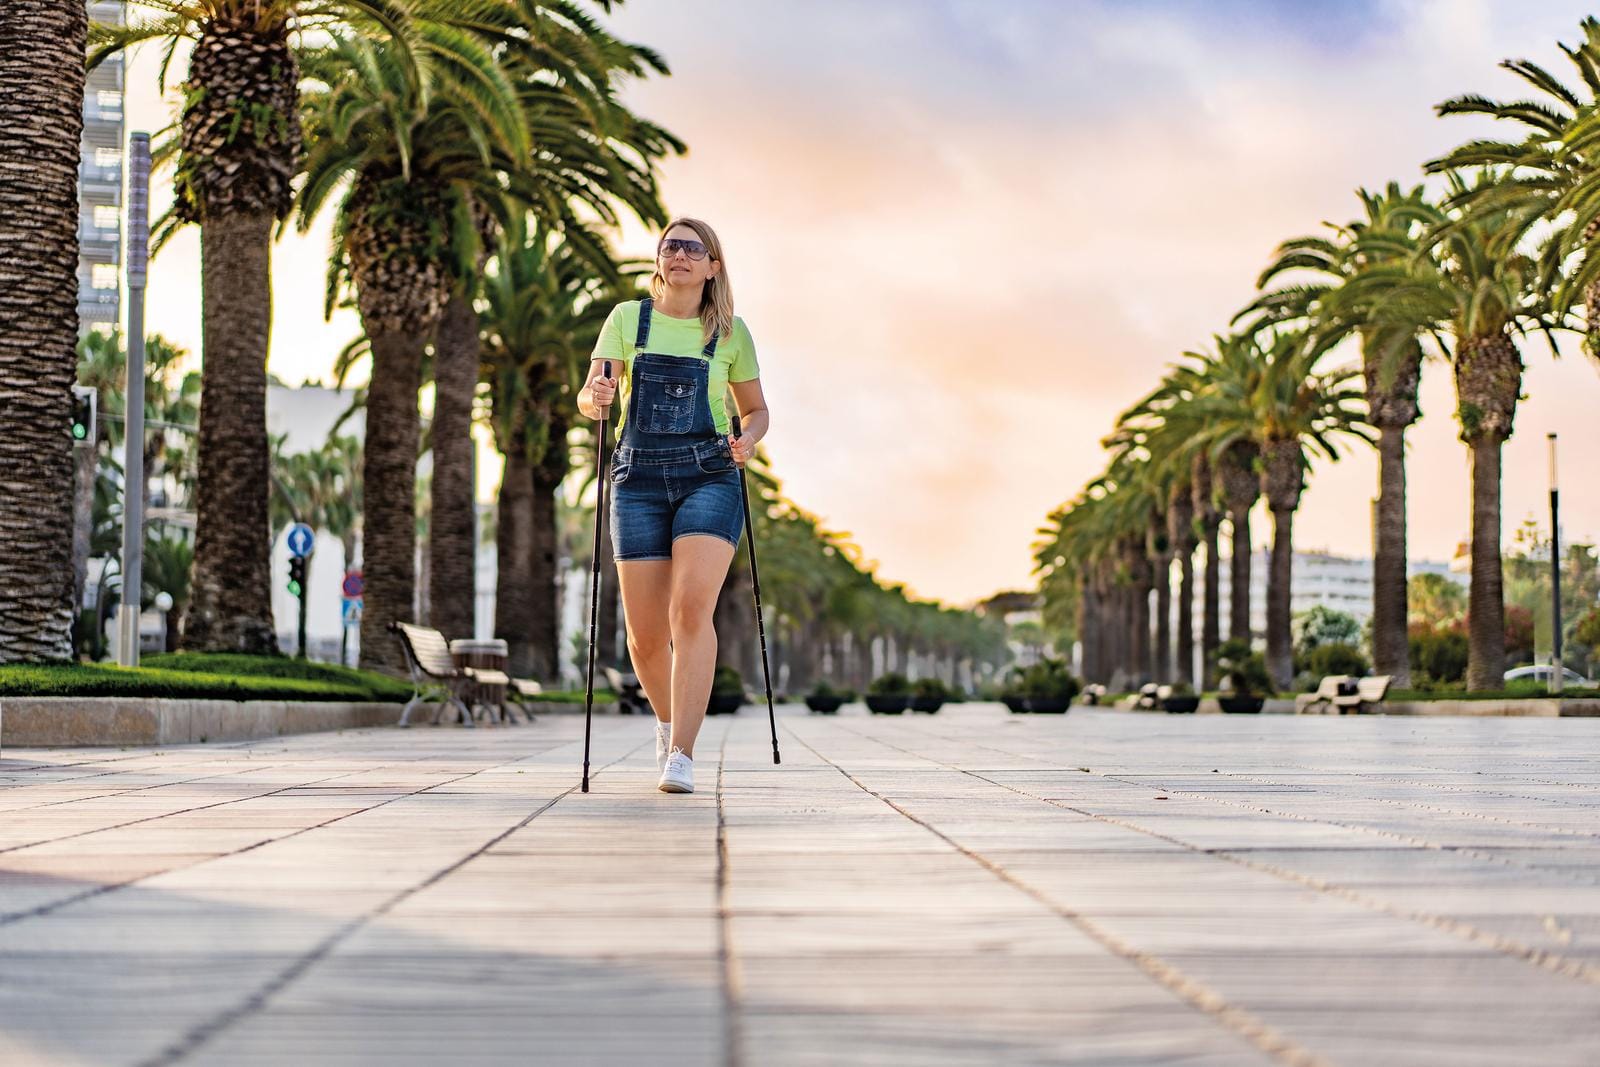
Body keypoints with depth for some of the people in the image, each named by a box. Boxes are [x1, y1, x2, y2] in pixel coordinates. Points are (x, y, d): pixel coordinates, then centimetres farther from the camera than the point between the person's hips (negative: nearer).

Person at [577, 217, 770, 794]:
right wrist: (594, 396, -26)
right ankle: (668, 719, 33)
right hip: (639, 481, 1)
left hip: (709, 479, -1)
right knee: (646, 634, 1)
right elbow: (589, 399, -2)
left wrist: (747, 439, -6)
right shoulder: (627, 319, 6)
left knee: (692, 607, -21)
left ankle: (681, 756, -23)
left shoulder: (730, 331, 6)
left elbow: (756, 409, 16)